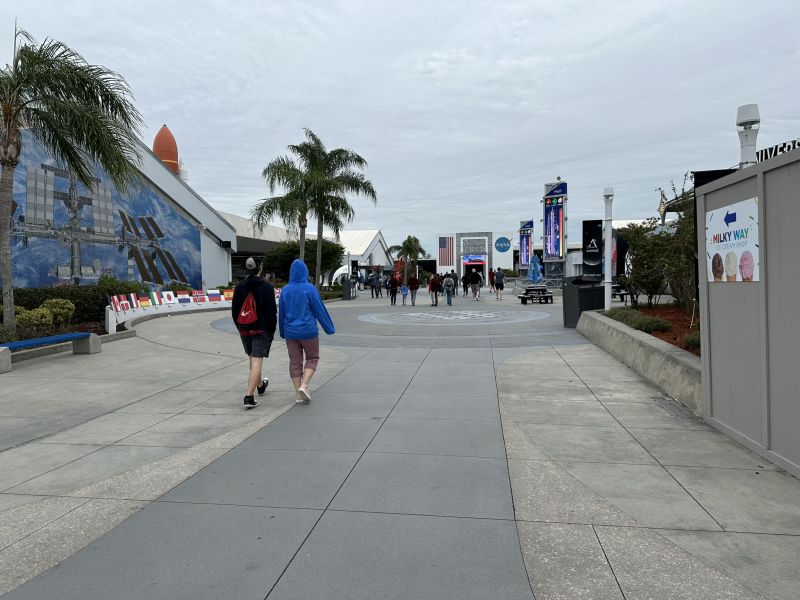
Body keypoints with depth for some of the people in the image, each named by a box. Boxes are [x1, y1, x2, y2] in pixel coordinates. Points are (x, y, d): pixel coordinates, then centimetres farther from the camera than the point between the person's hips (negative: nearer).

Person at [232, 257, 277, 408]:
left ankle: (260, 385, 43)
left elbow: (234, 310, 8)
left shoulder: (239, 286, 4)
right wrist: (272, 330, -1)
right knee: (257, 362, -7)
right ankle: (249, 396, -15)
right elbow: (271, 311, -11)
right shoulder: (267, 286, -9)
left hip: (245, 330, 5)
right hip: (262, 330, -5)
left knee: (253, 360, 22)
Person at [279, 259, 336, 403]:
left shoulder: (285, 290, 1)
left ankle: (298, 394, 13)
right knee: (312, 358, 13)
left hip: (290, 332, 4)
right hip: (308, 331, -4)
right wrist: (329, 328, 2)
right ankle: (304, 386, -6)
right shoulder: (309, 289, -11)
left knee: (295, 362, 11)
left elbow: (281, 313, 9)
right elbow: (320, 310, -8)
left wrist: (282, 331, 21)